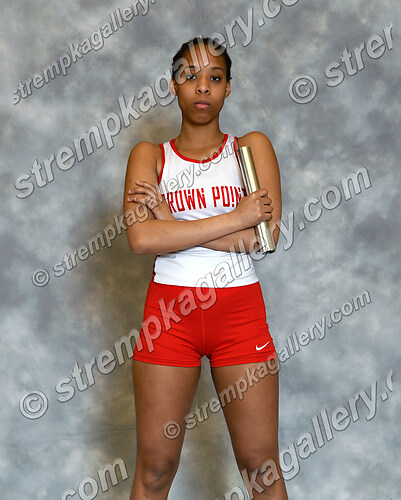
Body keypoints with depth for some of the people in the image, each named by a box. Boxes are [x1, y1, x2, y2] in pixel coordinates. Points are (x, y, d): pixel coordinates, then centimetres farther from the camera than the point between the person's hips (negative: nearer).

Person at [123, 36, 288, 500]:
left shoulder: (252, 147, 7)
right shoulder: (149, 155, 6)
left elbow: (267, 235, -8)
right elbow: (141, 237, -12)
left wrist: (171, 218, -9)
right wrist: (234, 220, -15)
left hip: (240, 310, 0)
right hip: (169, 312, 0)